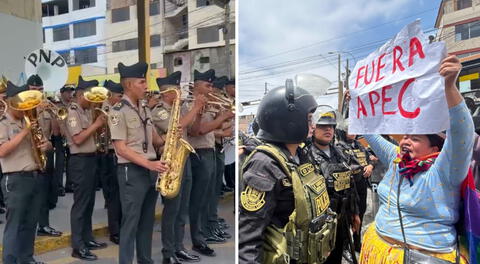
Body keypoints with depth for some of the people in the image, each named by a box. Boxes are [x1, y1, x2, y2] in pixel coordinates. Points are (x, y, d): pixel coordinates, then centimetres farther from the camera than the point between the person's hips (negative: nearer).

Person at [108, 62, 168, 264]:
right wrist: (149, 164, -24)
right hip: (132, 171, -8)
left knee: (147, 220, 15)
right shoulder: (118, 111, -11)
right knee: (130, 222, -1)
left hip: (151, 169, 8)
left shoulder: (145, 109, 13)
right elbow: (121, 149, -16)